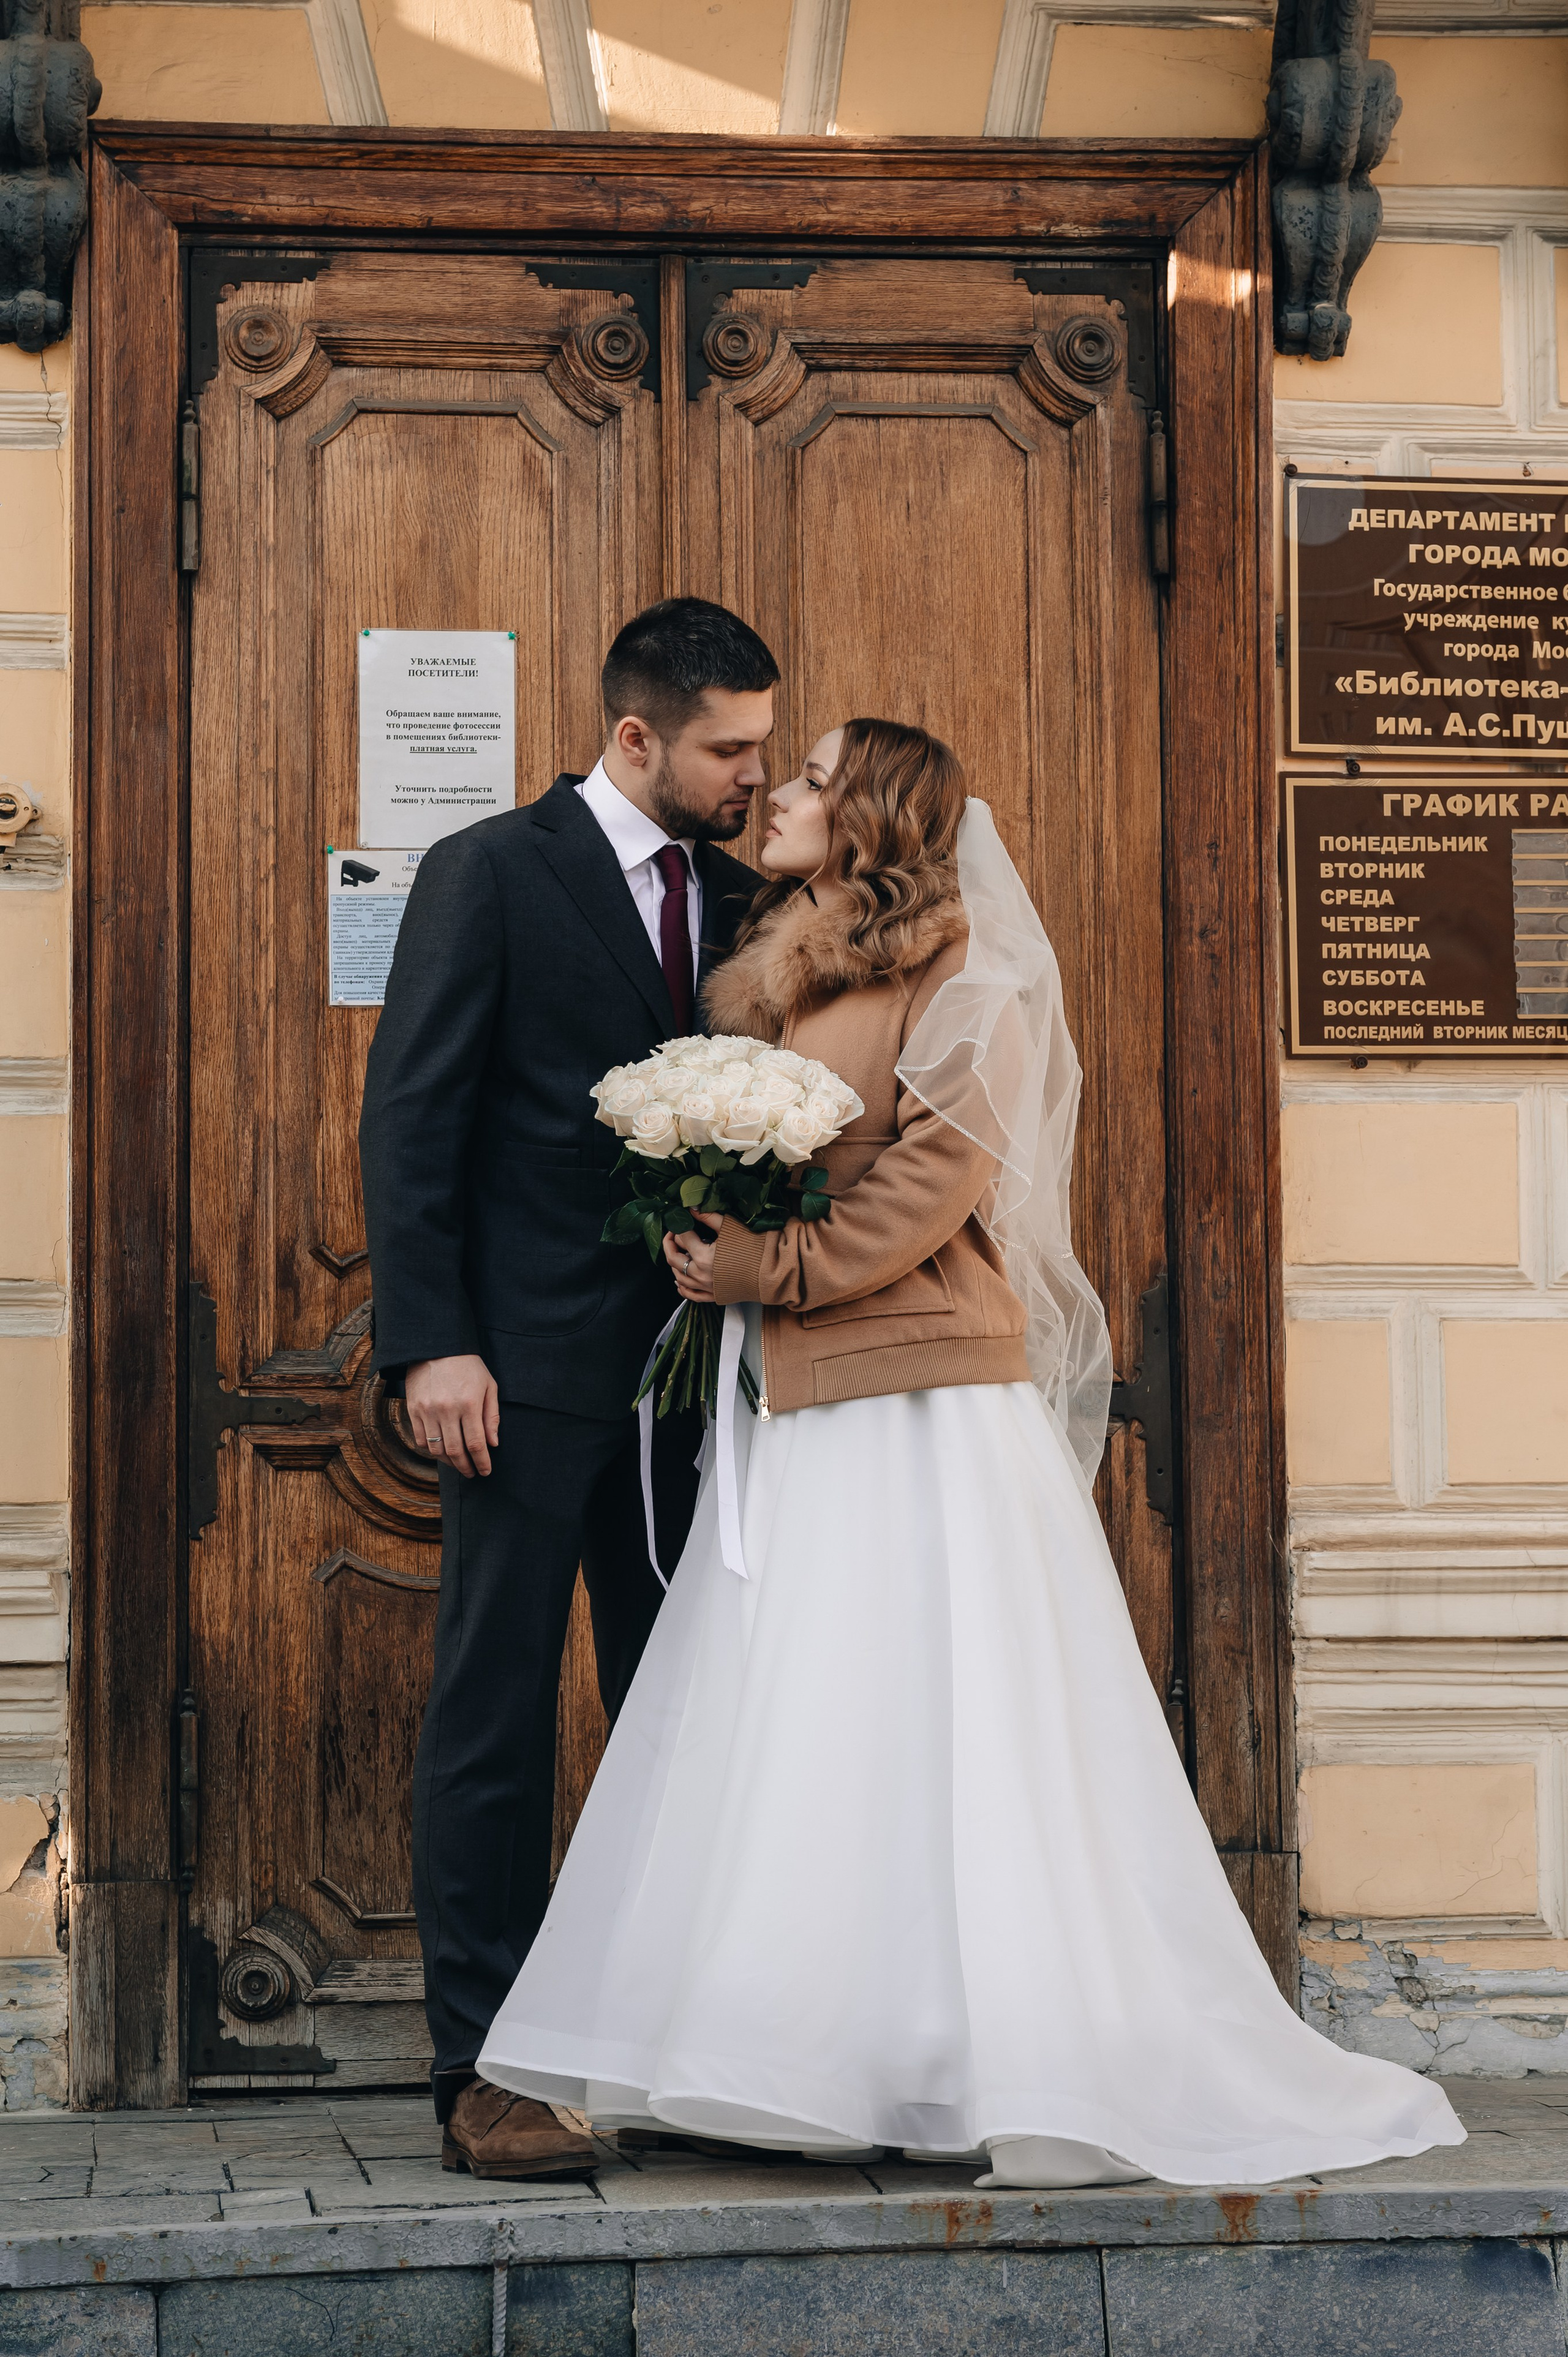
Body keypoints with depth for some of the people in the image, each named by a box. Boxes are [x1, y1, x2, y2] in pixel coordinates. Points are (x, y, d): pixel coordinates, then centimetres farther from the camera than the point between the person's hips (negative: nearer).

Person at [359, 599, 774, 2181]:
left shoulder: (738, 902, 13)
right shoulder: (489, 875, -3)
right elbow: (409, 1122, -7)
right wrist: (432, 1344, -15)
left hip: (687, 1367, 6)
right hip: (528, 1368, -5)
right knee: (497, 1717, -1)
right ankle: (484, 2073, 5)